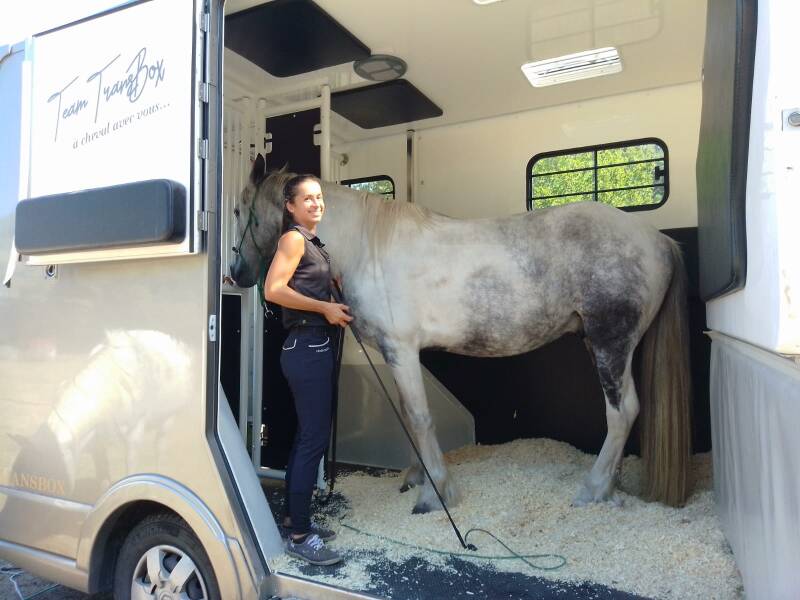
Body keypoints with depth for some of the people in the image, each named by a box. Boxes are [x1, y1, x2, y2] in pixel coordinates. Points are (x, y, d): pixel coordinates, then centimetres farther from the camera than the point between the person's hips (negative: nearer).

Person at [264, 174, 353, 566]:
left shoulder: (314, 242, 18)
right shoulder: (294, 238, -8)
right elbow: (273, 289, -20)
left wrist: (336, 310, 6)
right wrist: (325, 308, -18)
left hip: (315, 346, 9)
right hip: (306, 348, -9)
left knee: (308, 436, 15)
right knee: (314, 438, -6)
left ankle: (295, 517, 28)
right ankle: (299, 536, 4)